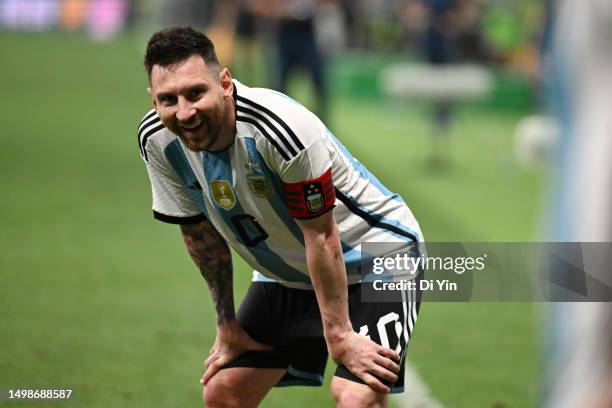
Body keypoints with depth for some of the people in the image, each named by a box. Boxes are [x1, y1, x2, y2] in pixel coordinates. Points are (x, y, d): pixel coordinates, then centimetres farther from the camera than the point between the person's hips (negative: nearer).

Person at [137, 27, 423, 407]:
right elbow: (201, 232, 2)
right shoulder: (157, 140, -14)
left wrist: (338, 336, -21)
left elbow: (322, 237, -26)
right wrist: (226, 324, 6)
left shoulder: (283, 126, -33)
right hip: (285, 274, 6)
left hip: (373, 253, -6)